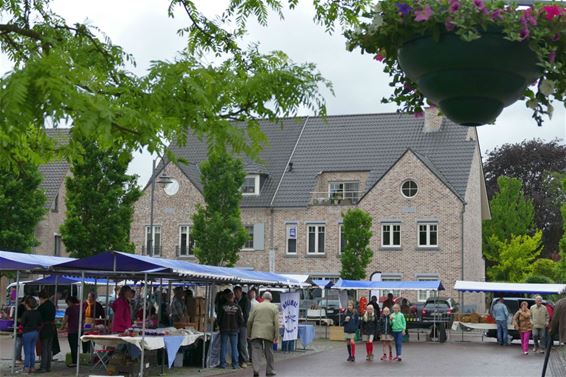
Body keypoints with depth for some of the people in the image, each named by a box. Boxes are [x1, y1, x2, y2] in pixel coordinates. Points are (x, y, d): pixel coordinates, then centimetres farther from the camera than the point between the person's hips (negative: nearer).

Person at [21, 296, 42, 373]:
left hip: (27, 333, -6)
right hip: (35, 332, 6)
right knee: (32, 351, 14)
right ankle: (32, 367, 17)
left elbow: (22, 324, -12)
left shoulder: (26, 313, -16)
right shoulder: (37, 313, 1)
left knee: (27, 352, 3)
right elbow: (40, 324, 6)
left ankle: (26, 367, 6)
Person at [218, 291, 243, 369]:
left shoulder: (223, 307, -7)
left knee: (223, 346, 6)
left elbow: (219, 319, -2)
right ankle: (235, 364, 5)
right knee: (234, 347, 6)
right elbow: (241, 319, -5)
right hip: (234, 330, 0)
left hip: (224, 329, 0)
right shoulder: (237, 308, -6)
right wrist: (238, 326, 12)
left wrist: (220, 326, 15)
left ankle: (223, 363, 5)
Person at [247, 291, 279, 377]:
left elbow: (249, 321, 6)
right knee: (269, 352, 11)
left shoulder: (256, 306, 8)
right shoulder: (274, 308, 5)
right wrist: (276, 335, -3)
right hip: (269, 333, 0)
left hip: (256, 333, 0)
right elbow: (276, 323, -3)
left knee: (256, 351, -3)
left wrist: (249, 333, 15)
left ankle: (256, 369, -19)